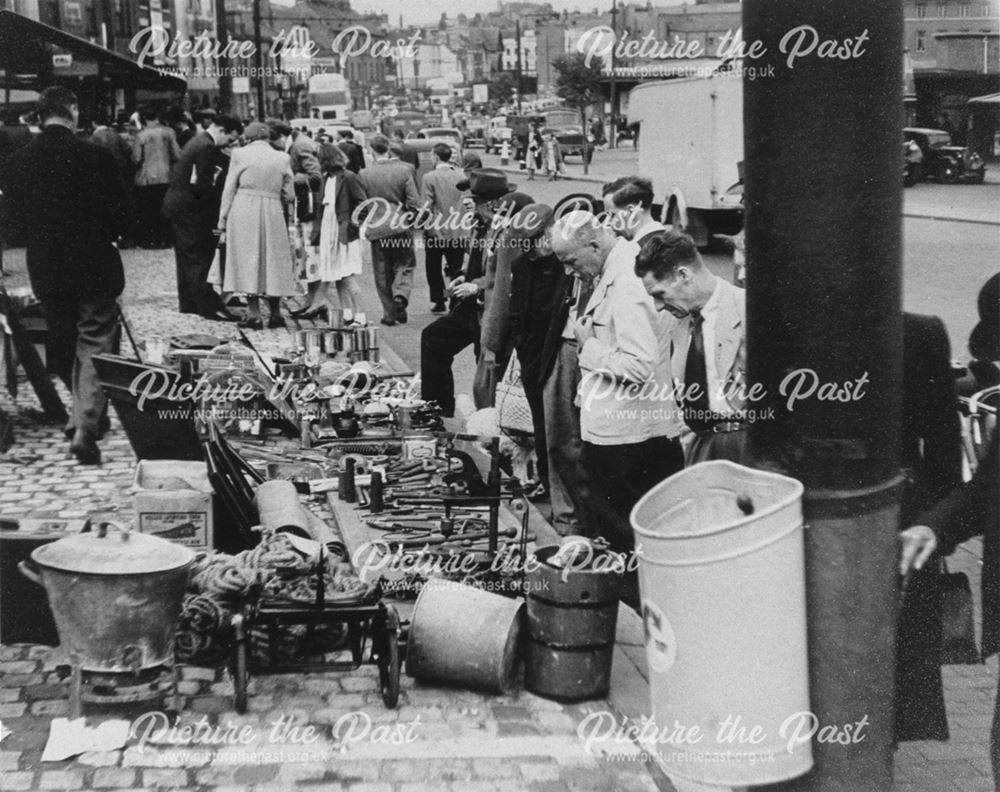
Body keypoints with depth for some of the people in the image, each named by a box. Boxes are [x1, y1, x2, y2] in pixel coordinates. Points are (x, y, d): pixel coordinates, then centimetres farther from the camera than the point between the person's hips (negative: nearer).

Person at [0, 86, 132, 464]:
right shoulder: (96, 156, -13)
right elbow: (122, 214, -7)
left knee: (64, 348, 19)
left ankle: (83, 411, 35)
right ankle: (86, 426, -10)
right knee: (95, 344, 3)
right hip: (94, 266, -3)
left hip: (46, 270, 3)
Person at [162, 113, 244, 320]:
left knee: (187, 257, 15)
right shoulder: (207, 147, -19)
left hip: (177, 206, 10)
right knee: (199, 258, -7)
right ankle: (208, 306, -5)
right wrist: (221, 200, -14)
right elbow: (202, 185, -24)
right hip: (188, 208, -10)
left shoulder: (198, 141, 13)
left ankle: (188, 302, 22)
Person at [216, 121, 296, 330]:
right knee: (273, 261, 12)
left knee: (248, 260, 3)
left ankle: (254, 314, -1)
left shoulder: (240, 154, 0)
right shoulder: (282, 158, 6)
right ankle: (275, 314, 15)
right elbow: (289, 195, 6)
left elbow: (229, 190, 1)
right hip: (273, 213, 2)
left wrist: (223, 219, 7)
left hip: (244, 212, -2)